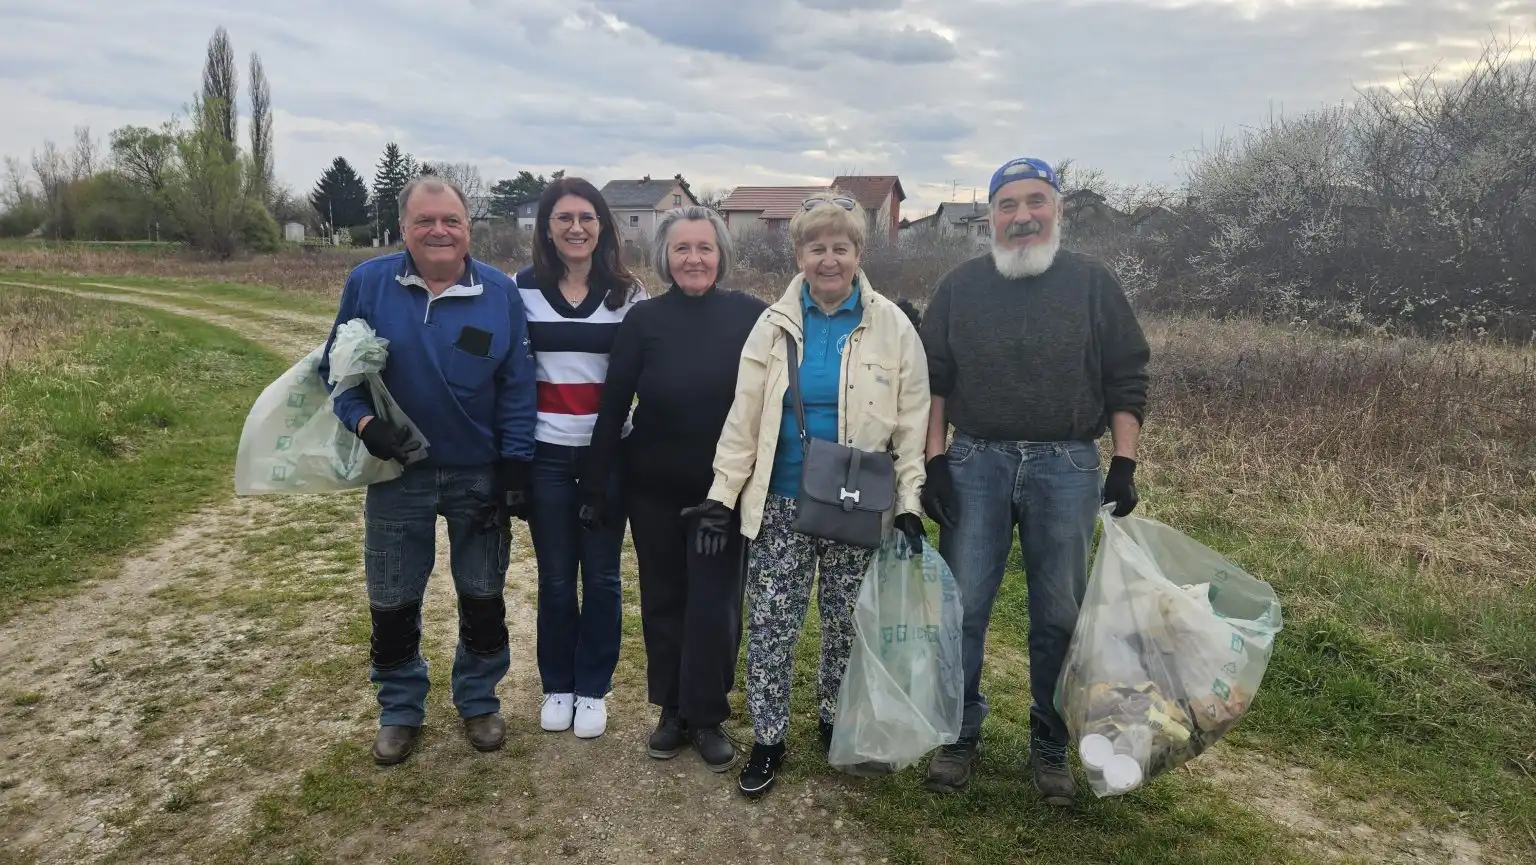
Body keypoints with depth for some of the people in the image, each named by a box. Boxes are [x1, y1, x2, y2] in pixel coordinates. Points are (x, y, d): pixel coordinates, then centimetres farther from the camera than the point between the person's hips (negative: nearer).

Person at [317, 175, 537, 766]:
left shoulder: (501, 293, -5)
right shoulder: (367, 283, -5)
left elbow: (517, 389, -4)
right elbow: (336, 367, 2)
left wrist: (515, 471, -7)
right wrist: (363, 422, -17)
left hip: (480, 478, 0)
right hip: (397, 475, 0)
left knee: (483, 598, 12)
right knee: (392, 605, 11)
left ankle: (479, 702, 33)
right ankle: (400, 710, 32)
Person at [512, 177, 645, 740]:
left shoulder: (627, 292, 2)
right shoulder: (523, 288, 1)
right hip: (546, 452, 0)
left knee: (601, 576, 6)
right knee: (555, 577, 8)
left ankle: (592, 689, 22)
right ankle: (556, 685, 26)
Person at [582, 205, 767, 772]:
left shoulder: (751, 317, -6)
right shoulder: (644, 320, -3)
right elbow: (613, 407, -2)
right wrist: (594, 484, -2)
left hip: (723, 490, -1)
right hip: (653, 489, 2)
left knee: (714, 603, 1)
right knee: (663, 599, 11)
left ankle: (707, 718, 18)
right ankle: (672, 710, 27)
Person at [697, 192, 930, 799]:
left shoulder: (891, 326, -2)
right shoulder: (774, 326, 2)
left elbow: (912, 423, -1)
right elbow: (743, 418, 3)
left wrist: (908, 504, -6)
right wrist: (723, 495, -1)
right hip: (782, 505, 1)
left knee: (847, 626, 12)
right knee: (769, 627, 3)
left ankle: (837, 725, 34)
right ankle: (768, 740, 20)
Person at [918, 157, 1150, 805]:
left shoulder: (1093, 284, 4)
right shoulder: (960, 287, 7)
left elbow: (1126, 381, 4)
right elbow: (933, 380, 6)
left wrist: (1125, 464, -3)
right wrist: (934, 461, -1)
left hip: (1067, 466, 0)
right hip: (976, 463, 1)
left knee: (1059, 615, 7)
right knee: (962, 606, 3)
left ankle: (1051, 747, 22)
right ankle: (960, 735, 20)